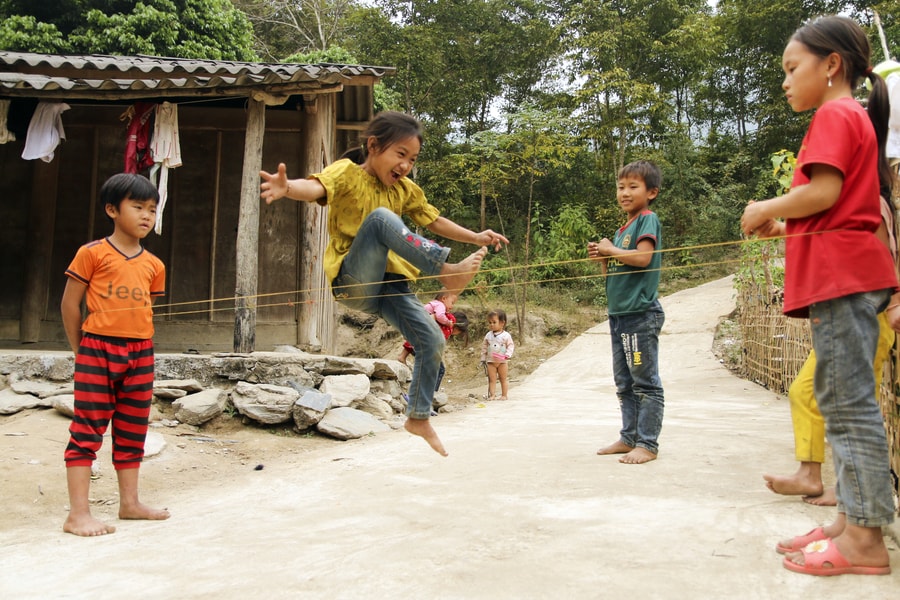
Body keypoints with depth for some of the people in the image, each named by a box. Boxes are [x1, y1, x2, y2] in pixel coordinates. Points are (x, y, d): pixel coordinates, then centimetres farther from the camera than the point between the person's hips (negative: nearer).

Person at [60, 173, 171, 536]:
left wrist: (141, 348, 9)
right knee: (87, 430, -3)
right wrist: (81, 350, 2)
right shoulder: (92, 253, -4)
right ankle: (78, 514, 0)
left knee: (133, 431, 12)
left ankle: (129, 502, 24)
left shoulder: (154, 265, 9)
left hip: (140, 355, 5)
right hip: (97, 348, -5)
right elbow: (70, 303, 0)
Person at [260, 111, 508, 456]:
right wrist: (288, 188, -52)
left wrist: (475, 238, 16)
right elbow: (316, 187, -29)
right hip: (351, 281, -6)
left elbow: (435, 222, 23)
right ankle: (446, 271, -33)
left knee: (432, 341, -5)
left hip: (388, 284, 6)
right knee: (380, 217, -30)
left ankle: (419, 417, 15)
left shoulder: (405, 189, 13)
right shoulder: (347, 172, -7)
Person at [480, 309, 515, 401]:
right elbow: (484, 347, 8)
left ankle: (504, 395, 15)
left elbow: (511, 346, -5)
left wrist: (508, 354, -20)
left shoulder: (506, 335, -8)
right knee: (492, 379, 4)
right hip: (490, 361, 3)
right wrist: (483, 359, 7)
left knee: (504, 379, 8)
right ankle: (491, 395, 7)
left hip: (502, 361, -2)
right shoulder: (488, 335, 2)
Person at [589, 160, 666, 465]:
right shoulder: (622, 228, 20)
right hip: (619, 314, 9)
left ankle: (647, 444, 1)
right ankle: (629, 437, 21)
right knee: (624, 383, 13)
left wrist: (611, 249, -9)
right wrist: (601, 257, 5)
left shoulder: (648, 219, -5)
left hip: (641, 313, -9)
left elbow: (643, 258, -21)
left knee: (645, 382, -4)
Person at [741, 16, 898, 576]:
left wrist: (766, 209, -4)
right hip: (850, 271, 10)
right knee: (843, 401, 10)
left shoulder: (834, 115, -7)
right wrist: (780, 217, 16)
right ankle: (853, 520, 15)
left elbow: (822, 192, -19)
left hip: (839, 273, -10)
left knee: (849, 402, -9)